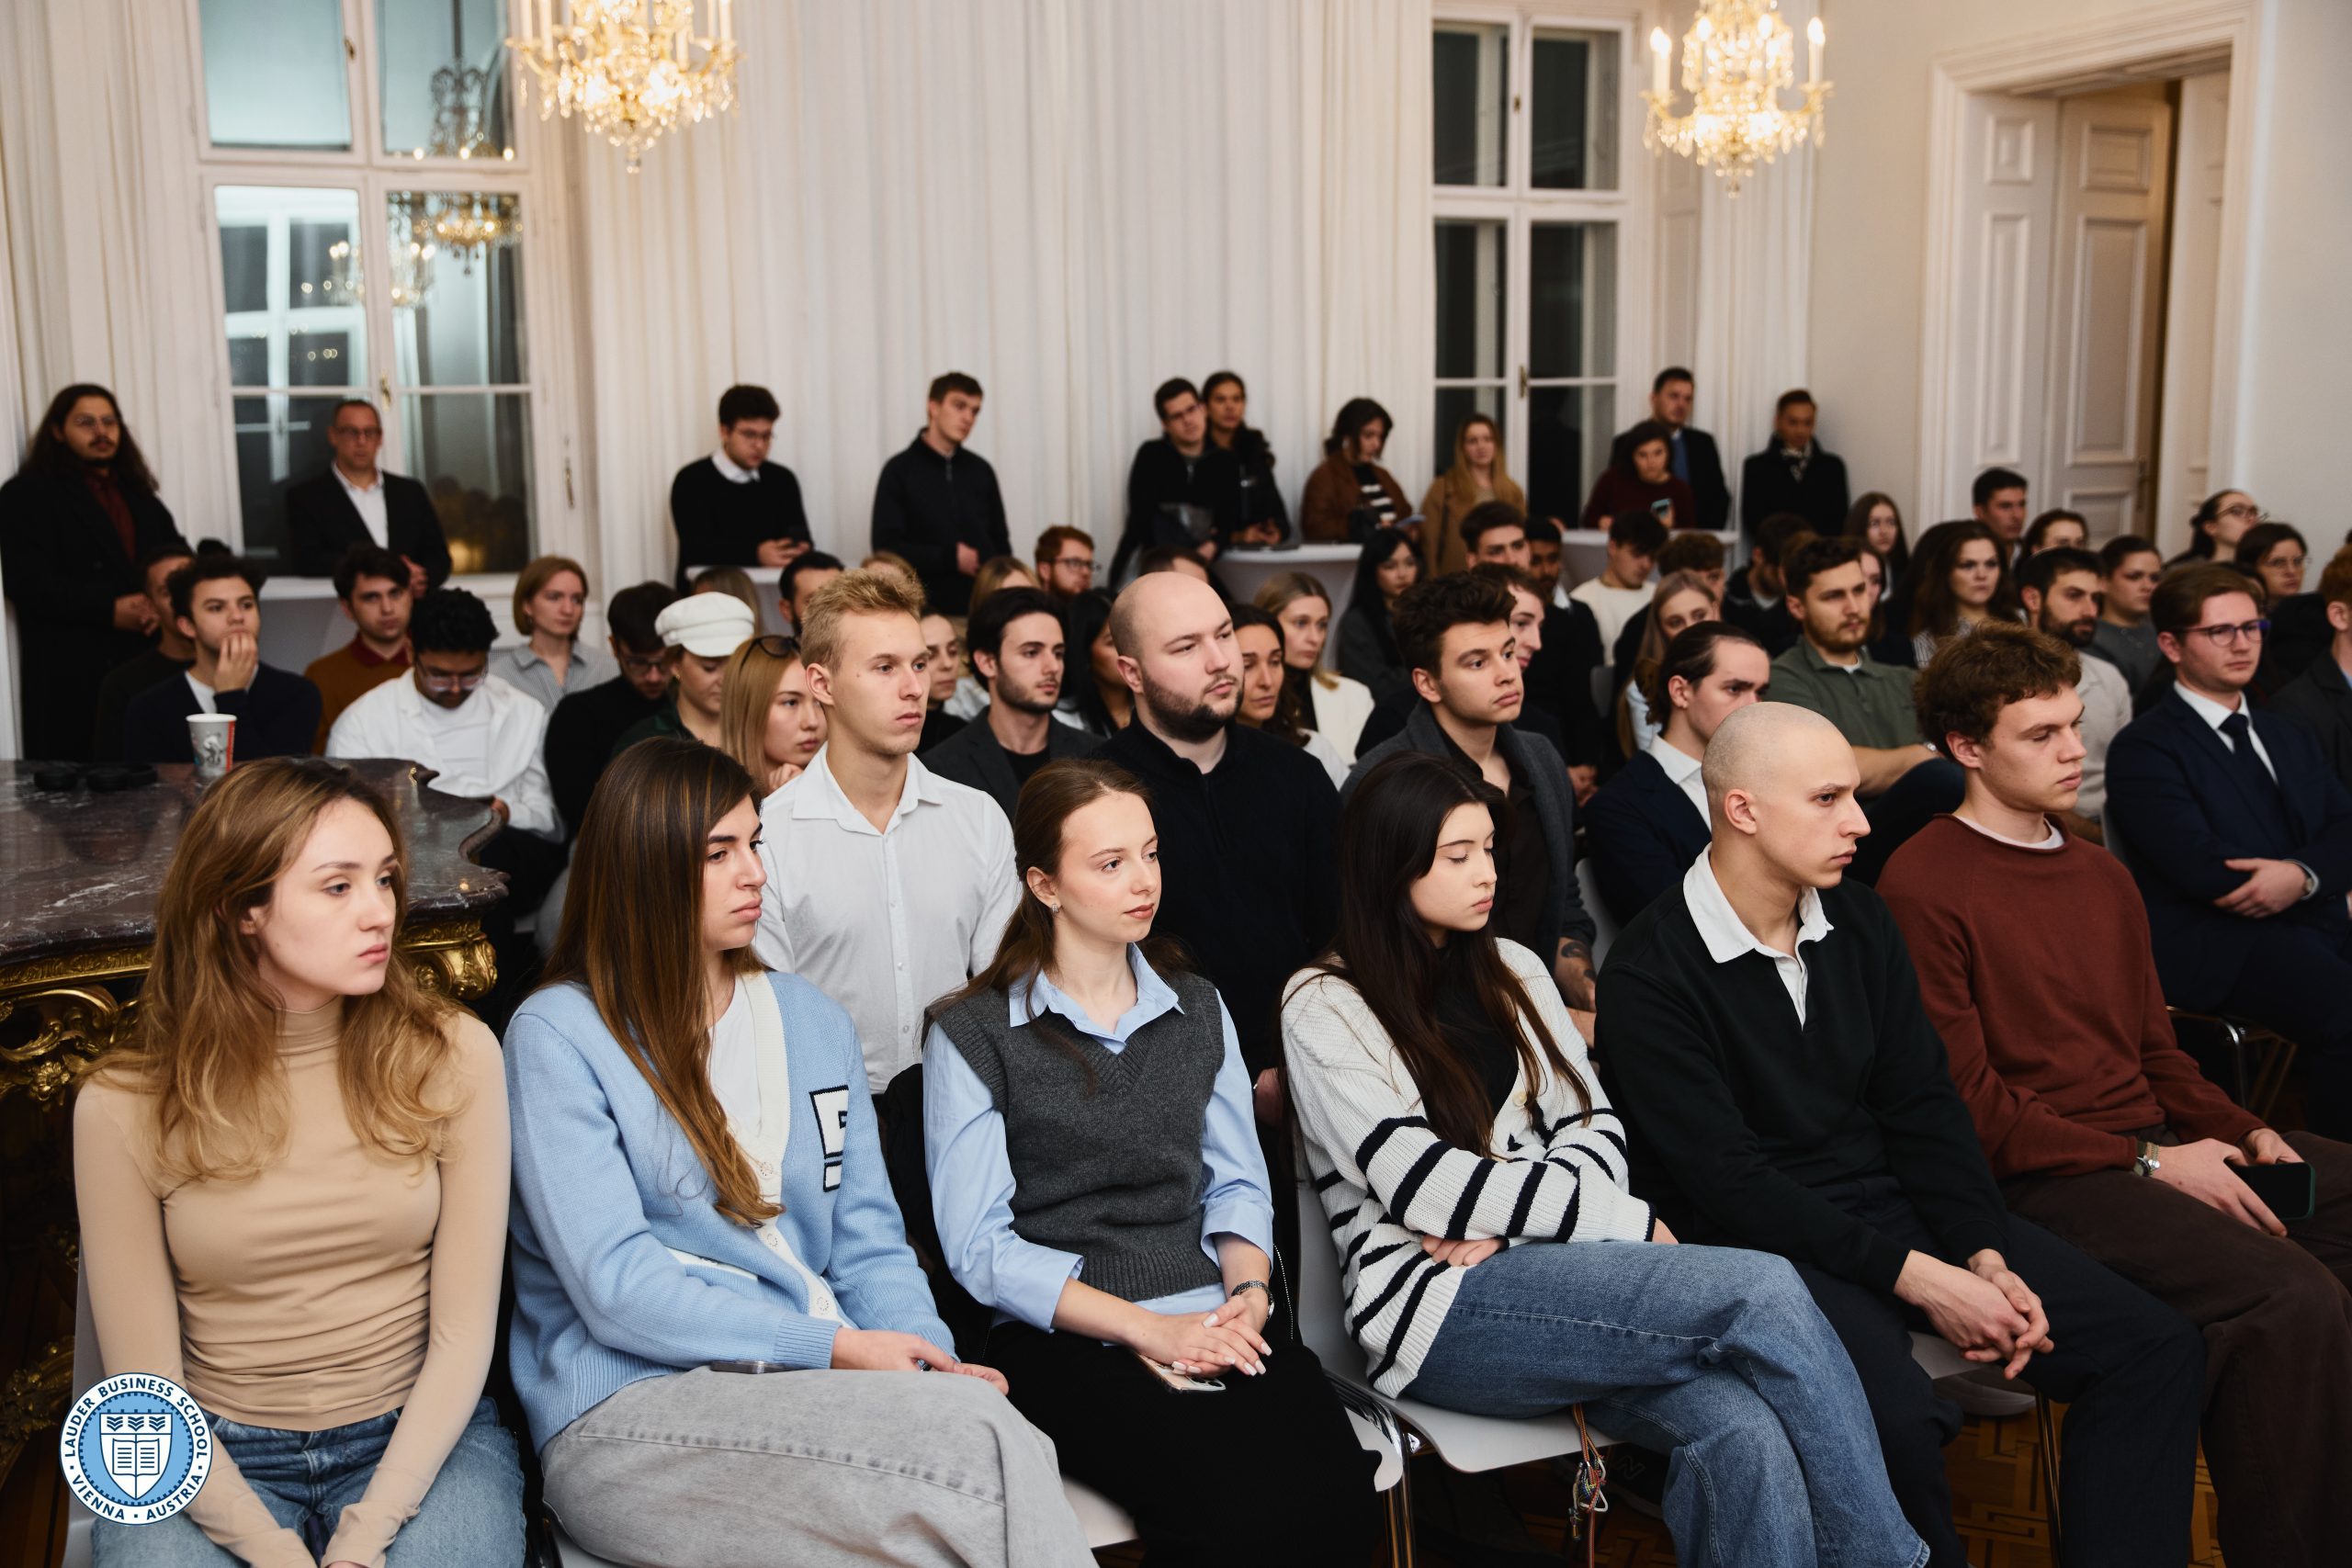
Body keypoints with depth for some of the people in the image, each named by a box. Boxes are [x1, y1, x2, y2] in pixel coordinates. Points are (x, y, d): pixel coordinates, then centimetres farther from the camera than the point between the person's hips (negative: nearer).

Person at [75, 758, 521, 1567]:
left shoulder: (452, 1055, -6)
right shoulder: (124, 1107, -7)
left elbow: (462, 1334, -5)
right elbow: (146, 1389, -5)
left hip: (418, 1438, 1)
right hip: (208, 1461, 0)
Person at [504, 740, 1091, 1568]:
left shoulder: (810, 1018, 17)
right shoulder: (557, 1038, -2)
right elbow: (616, 1288, -10)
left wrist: (932, 1361, -6)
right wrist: (832, 1349, -15)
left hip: (822, 1379, 5)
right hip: (630, 1410, -5)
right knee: (982, 1439, -31)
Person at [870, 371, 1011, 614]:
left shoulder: (981, 471, 12)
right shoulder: (900, 471, 0)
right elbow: (886, 546, -5)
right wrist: (949, 558, -12)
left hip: (982, 606, 3)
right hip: (924, 609, -3)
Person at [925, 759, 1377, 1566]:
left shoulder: (1197, 1008, 18)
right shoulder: (972, 1034, 2)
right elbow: (980, 1246, -4)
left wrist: (1249, 1293, -5)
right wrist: (1146, 1327, -14)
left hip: (1214, 1327, 4)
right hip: (1063, 1341, -4)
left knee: (1337, 1499, -26)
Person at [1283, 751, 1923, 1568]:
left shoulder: (1513, 970, 18)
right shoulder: (1325, 1008, -1)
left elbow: (1591, 1128, 11)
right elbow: (1421, 1183, -11)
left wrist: (1503, 1224, -9)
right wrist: (1629, 1223, -11)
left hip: (1542, 1267, 5)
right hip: (1438, 1309, -5)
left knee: (1746, 1434, -28)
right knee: (1763, 1290, -24)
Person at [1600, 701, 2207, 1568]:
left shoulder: (1860, 923, 9)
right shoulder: (1650, 972, -14)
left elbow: (1923, 1107, 8)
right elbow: (1727, 1179, -18)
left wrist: (1985, 1255, -7)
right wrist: (1915, 1276, -19)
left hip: (1895, 1204, 7)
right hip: (1758, 1239, -7)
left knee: (2157, 1348, -6)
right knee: (1898, 1422, -34)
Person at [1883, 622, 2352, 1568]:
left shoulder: (2103, 878, 19)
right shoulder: (1922, 888, -9)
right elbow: (1966, 1106, -12)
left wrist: (2239, 1131, 1)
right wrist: (2147, 1164, -13)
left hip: (2158, 1148, 9)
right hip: (2035, 1178, -8)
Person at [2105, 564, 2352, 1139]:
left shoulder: (2289, 737, 26)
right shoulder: (2144, 748, 1)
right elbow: (2201, 865, -12)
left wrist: (2302, 876, -11)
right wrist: (2301, 882, -5)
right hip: (2218, 942, -7)